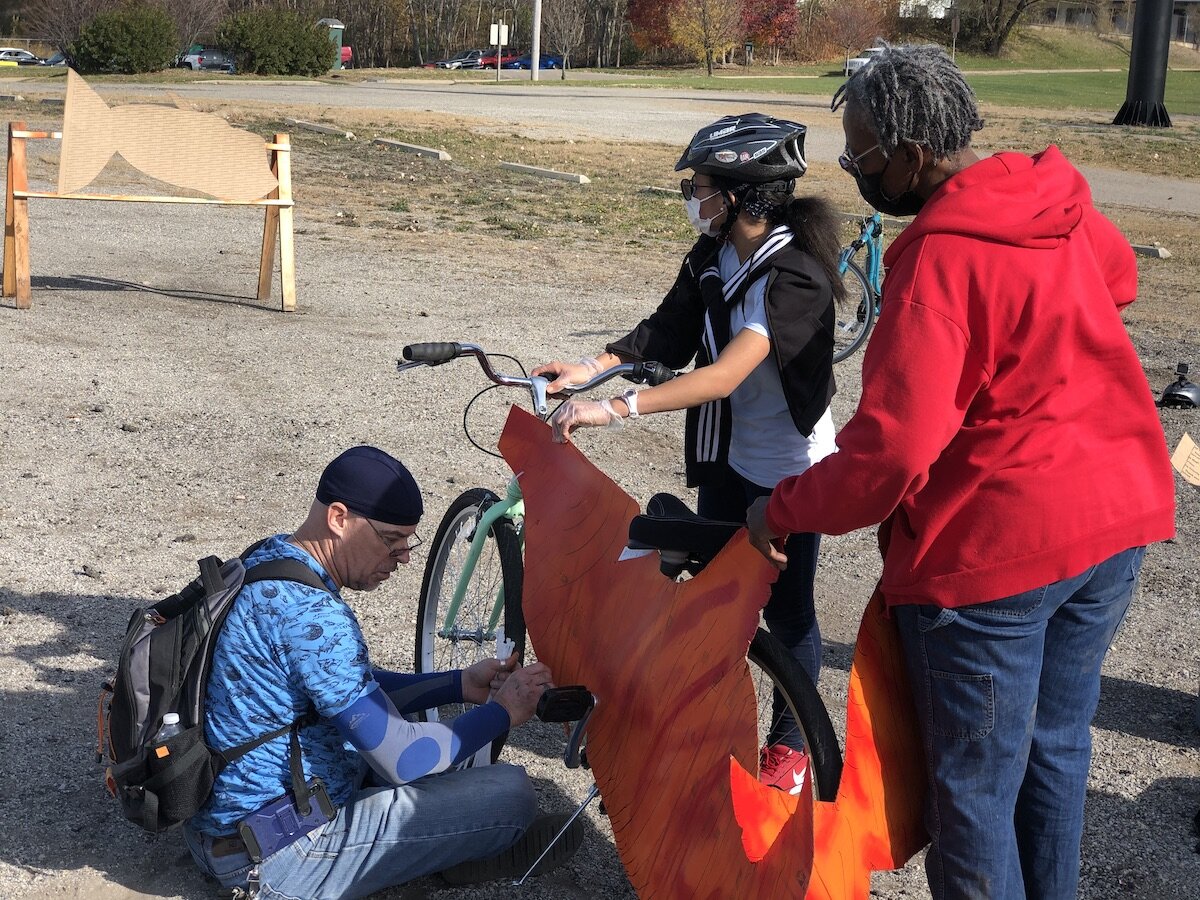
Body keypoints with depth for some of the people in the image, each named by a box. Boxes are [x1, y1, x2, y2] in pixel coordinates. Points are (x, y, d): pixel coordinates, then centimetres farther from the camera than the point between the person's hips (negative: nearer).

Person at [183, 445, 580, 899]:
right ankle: (473, 851, 20)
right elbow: (403, 760, -24)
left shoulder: (270, 557, 5)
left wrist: (461, 684, 6)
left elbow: (357, 691, 16)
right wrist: (503, 711, -10)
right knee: (510, 792, -8)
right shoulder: (309, 611, -26)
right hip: (273, 863, -10)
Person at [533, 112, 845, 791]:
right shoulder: (713, 258, 0)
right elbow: (667, 334, -2)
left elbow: (724, 375, -36)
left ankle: (791, 741, 29)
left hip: (790, 472, -7)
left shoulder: (794, 277, -27)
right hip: (728, 460, 7)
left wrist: (616, 409, -42)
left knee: (786, 609, 9)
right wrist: (592, 368, -18)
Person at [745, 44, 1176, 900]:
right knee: (1057, 748, 22)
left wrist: (781, 510, -14)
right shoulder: (1058, 204, 2)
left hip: (995, 546, -8)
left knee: (976, 784, 7)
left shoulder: (940, 259, -22)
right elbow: (1118, 275, 27)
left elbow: (891, 448, -26)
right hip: (1118, 520, 8)